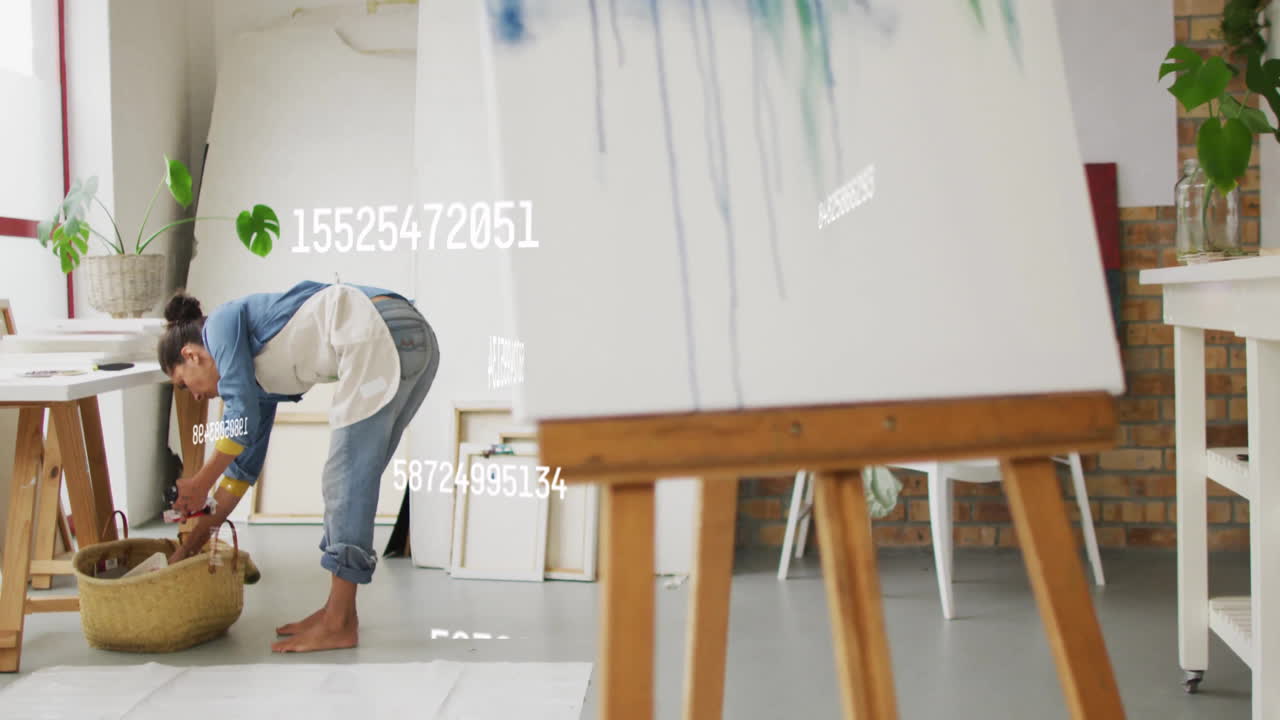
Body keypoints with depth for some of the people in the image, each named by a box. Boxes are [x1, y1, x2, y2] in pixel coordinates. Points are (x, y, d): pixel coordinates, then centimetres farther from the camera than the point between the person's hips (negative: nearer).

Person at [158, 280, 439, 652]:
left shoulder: (222, 322, 9)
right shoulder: (261, 379, 29)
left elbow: (242, 420, -1)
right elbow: (243, 467, 32)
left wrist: (201, 482, 13)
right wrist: (192, 544, 36)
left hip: (381, 333, -10)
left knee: (346, 481, -5)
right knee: (351, 482, 13)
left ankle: (339, 625, -1)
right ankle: (337, 608, 19)